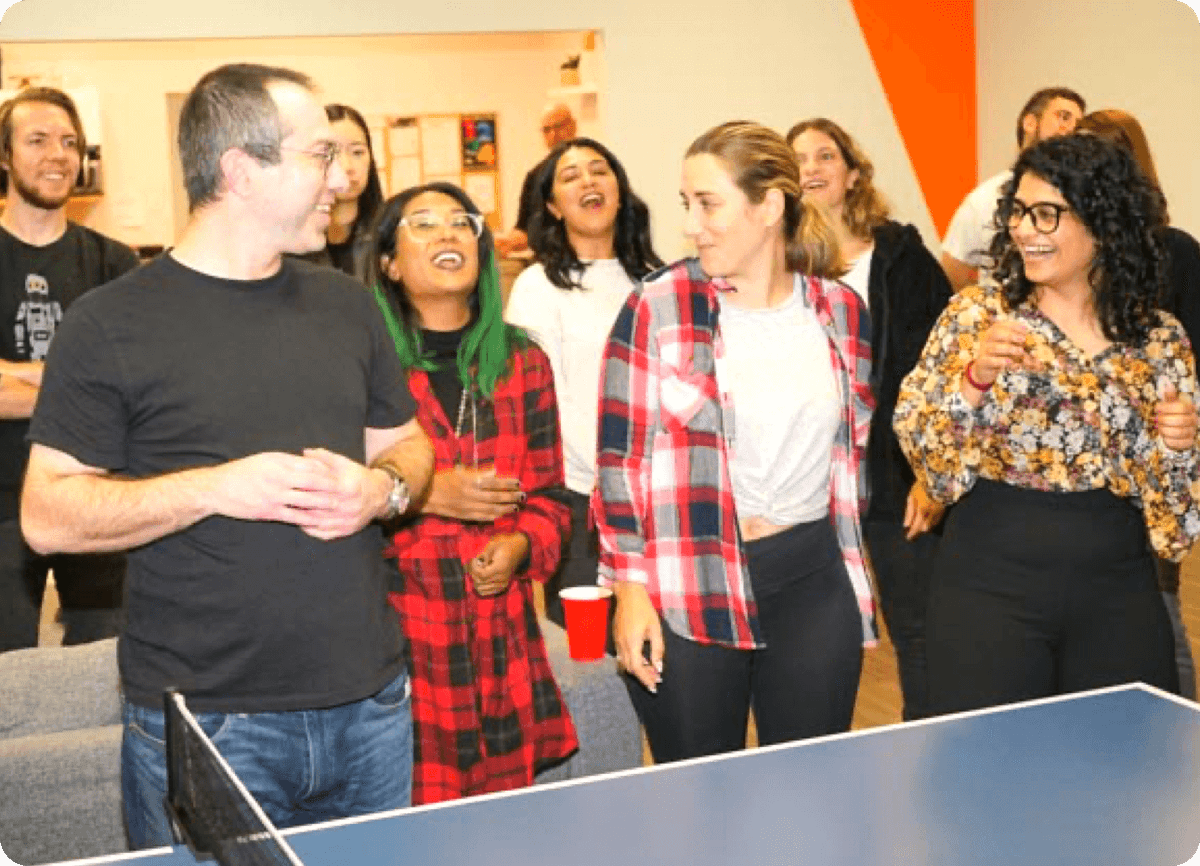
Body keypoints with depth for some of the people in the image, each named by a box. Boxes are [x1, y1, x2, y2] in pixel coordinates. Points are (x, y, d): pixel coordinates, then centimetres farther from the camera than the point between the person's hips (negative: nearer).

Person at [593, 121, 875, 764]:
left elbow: (854, 445, 14)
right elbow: (619, 456, -4)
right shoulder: (656, 307, -5)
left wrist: (851, 566, 13)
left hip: (812, 584, 3)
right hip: (685, 599, -2)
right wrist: (629, 590, -7)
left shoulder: (840, 310, 5)